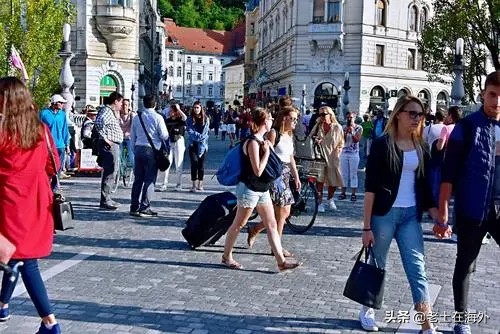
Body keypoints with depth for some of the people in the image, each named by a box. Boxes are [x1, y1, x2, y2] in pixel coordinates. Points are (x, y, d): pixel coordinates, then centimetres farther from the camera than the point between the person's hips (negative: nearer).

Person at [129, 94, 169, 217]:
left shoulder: (137, 117, 9)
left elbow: (132, 137, 13)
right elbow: (164, 136, -8)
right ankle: (144, 208, -4)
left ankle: (134, 207, 14)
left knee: (138, 179, 11)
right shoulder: (157, 117, -7)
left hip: (139, 149, 5)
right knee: (149, 180, -1)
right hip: (152, 150, -5)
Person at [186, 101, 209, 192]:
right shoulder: (190, 119, 5)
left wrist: (198, 137, -12)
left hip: (203, 145, 1)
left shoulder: (206, 119, 6)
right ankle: (194, 184, -8)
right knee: (194, 162, -10)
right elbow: (190, 131, -4)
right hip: (192, 144, -1)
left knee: (201, 164, 3)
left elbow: (205, 132, 0)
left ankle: (200, 184, 11)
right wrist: (200, 136, -12)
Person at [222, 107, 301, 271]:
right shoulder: (252, 142, -19)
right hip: (249, 189, -9)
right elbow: (258, 171, -22)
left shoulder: (263, 140, 10)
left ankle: (281, 261, 8)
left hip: (262, 189, 9)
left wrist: (269, 148, 8)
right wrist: (267, 152, -17)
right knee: (239, 224, 5)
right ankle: (226, 256, 21)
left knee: (272, 225, 6)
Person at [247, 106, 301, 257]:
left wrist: (296, 177, 20)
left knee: (285, 213, 11)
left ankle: (254, 230, 24)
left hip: (285, 176, 9)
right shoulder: (273, 133, -11)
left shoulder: (289, 136, 15)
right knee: (281, 213, -3)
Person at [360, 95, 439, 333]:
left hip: (411, 215, 4)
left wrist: (438, 218, 3)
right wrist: (367, 226, -13)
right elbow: (370, 188, -9)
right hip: (384, 214, -4)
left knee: (417, 269, 1)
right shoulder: (382, 145, -6)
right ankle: (367, 310, 31)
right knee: (377, 265, 9)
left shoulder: (421, 147, 9)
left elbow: (425, 187, 12)